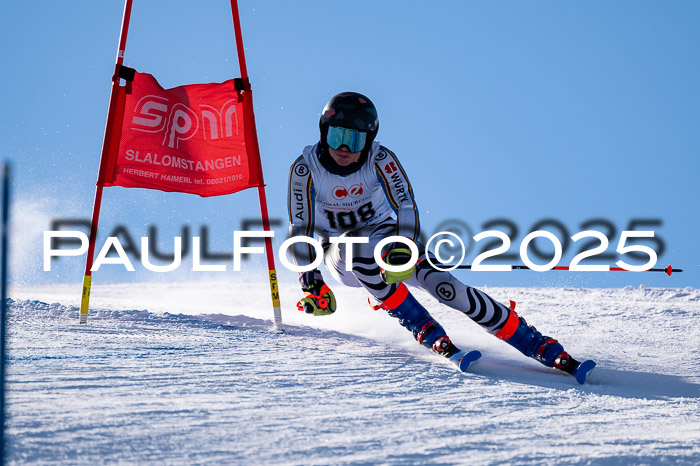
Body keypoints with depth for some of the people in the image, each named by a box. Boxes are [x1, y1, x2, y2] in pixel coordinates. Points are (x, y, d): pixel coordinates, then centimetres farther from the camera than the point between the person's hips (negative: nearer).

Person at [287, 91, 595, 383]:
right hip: (342, 256, 0)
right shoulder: (306, 168, -16)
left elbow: (406, 208, -21)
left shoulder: (379, 159, -16)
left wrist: (402, 251, -39)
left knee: (444, 286, -23)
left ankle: (549, 351, -24)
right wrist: (311, 284, -24)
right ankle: (429, 334, -31)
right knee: (359, 248, -37)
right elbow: (300, 228, -15)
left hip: (388, 237, 0)